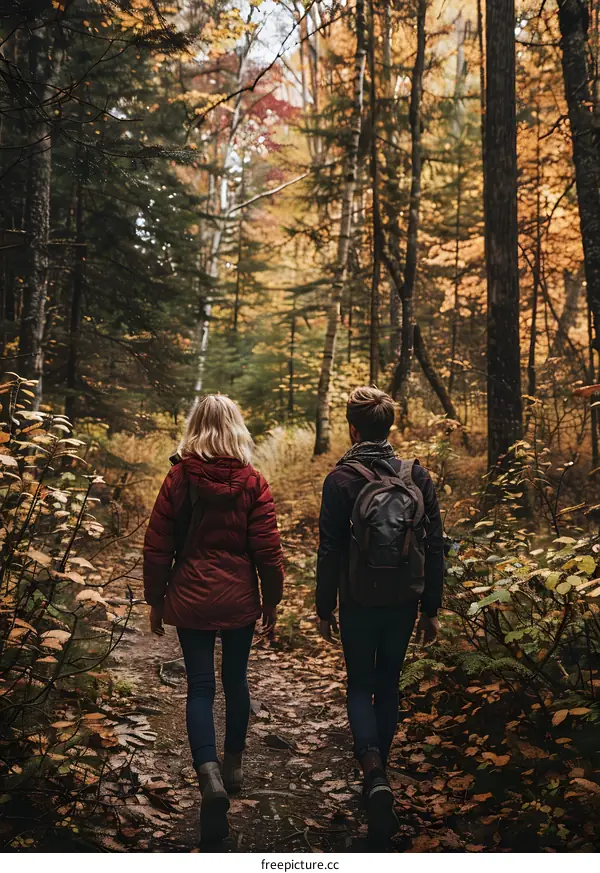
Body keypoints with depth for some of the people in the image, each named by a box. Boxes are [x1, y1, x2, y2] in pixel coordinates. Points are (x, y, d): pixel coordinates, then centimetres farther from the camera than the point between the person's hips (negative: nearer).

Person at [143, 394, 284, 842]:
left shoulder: (179, 478, -6)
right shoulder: (252, 483, -7)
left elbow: (157, 546, -2)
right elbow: (268, 550, -6)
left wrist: (156, 599, 9)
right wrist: (272, 600, 7)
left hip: (191, 599, 0)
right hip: (239, 600, 1)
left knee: (200, 685, 4)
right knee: (236, 678, 17)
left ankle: (210, 774, -15)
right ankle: (233, 765, 33)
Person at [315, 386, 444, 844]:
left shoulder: (341, 479, -12)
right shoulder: (418, 475, -2)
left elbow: (330, 550, -10)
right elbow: (435, 546, 0)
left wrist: (326, 608, 1)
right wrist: (431, 608, 8)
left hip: (359, 602, -3)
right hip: (404, 602, 3)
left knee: (360, 685, 11)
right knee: (388, 685, 18)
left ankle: (374, 773, -10)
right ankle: (378, 777, 31)